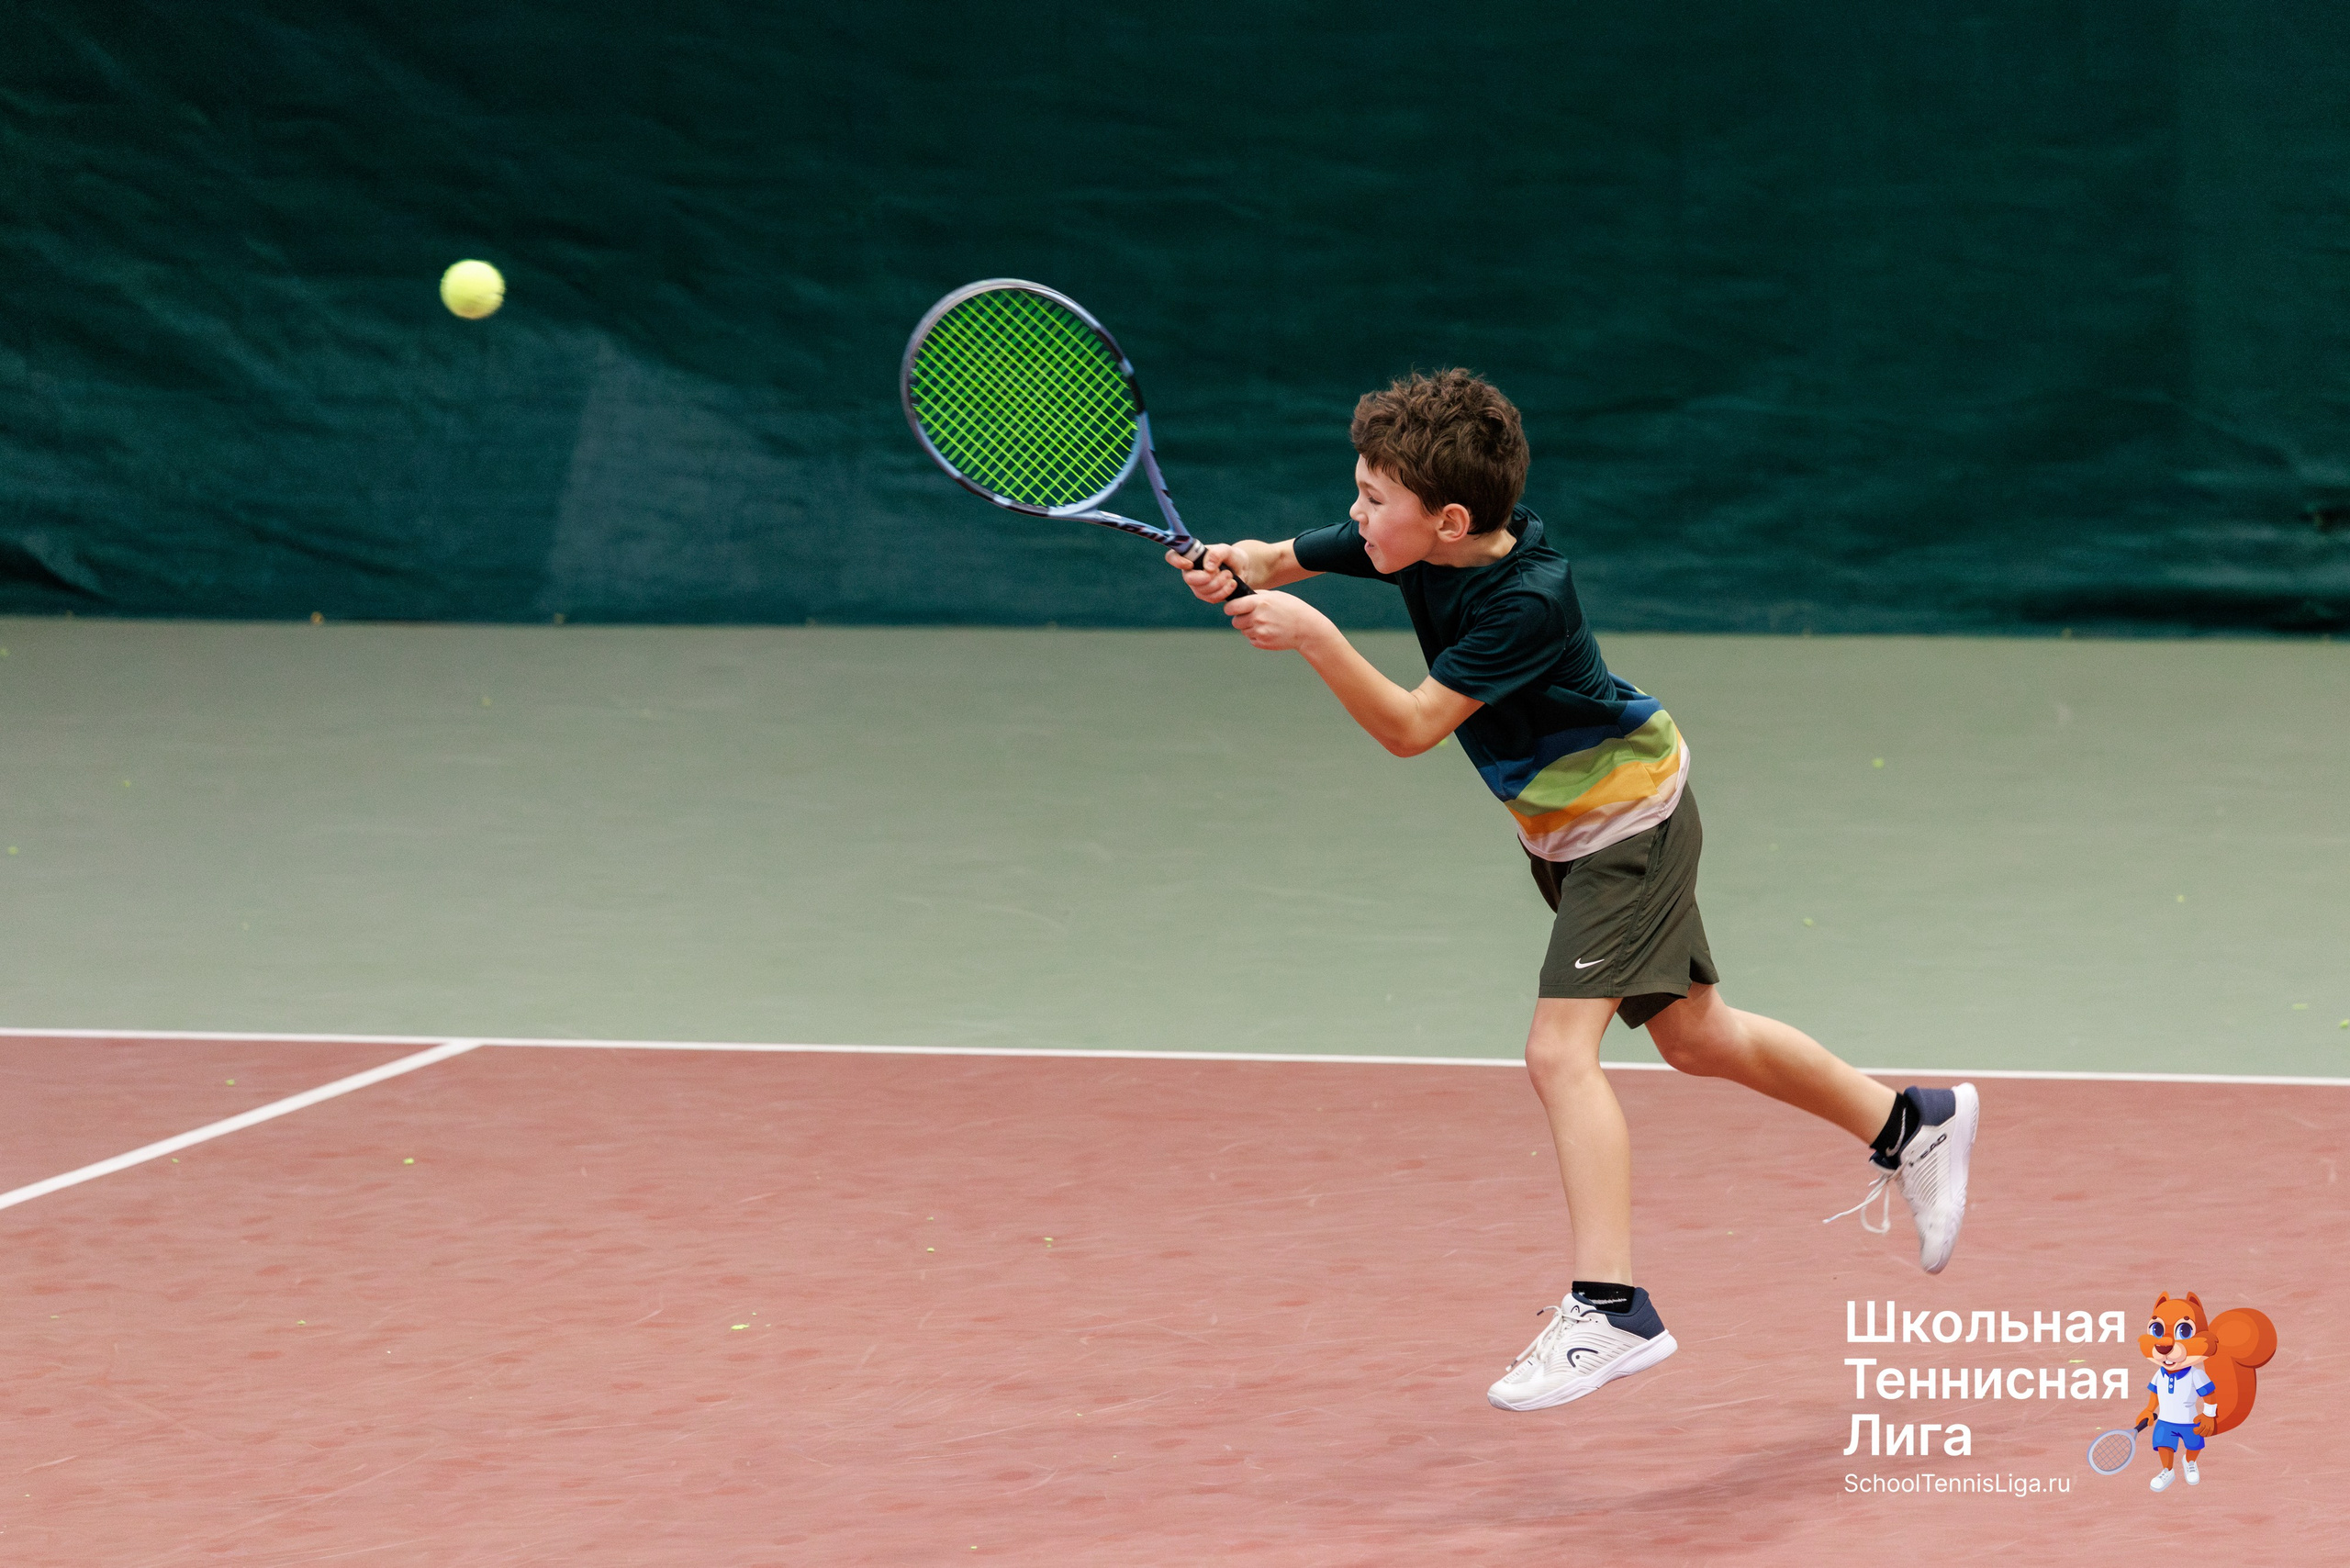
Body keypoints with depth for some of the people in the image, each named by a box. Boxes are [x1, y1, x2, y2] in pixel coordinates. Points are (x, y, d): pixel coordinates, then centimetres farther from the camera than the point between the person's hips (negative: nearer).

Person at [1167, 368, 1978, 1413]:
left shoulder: (1527, 601, -32)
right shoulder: (1409, 542, -11)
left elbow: (1411, 726, -33)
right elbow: (1291, 559, -2)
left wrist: (1315, 639, -42)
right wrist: (1236, 566, -25)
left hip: (1628, 820, -9)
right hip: (1566, 827, 9)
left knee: (1560, 1049, -20)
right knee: (1694, 1035, 20)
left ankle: (1609, 1309, -23)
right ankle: (1912, 1127, 39)